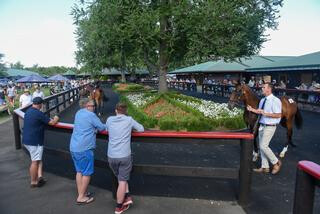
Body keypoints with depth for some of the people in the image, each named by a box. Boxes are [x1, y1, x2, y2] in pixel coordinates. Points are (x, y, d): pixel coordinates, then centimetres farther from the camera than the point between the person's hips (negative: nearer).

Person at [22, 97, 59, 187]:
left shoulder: (28, 111, 7)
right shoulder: (39, 113, -19)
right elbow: (52, 123, -15)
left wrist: (49, 119, 18)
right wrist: (56, 119, 6)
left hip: (26, 140, 9)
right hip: (34, 141, -9)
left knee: (38, 159, 18)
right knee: (35, 162, 3)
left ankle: (39, 176, 11)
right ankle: (33, 182, 14)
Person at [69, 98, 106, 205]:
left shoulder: (78, 113, 13)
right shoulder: (91, 115, -11)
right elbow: (102, 128, -5)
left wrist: (93, 128, 16)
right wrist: (105, 126, 15)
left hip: (74, 147, 8)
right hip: (84, 148, -8)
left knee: (79, 171, 16)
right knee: (87, 173, 3)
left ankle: (81, 193, 25)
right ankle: (81, 197, 10)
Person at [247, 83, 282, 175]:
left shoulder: (275, 100, -15)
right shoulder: (262, 100, 9)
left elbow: (278, 115, -19)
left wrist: (265, 113, -25)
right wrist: (252, 109, 3)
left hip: (270, 127, -8)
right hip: (262, 126, 8)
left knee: (263, 146, -10)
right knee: (261, 146, 12)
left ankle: (276, 163, 14)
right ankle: (265, 167, 25)